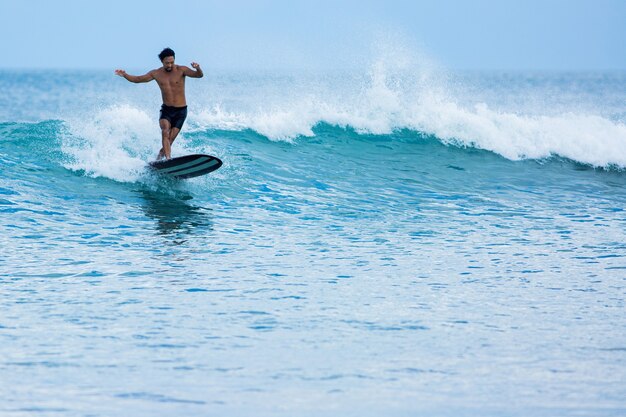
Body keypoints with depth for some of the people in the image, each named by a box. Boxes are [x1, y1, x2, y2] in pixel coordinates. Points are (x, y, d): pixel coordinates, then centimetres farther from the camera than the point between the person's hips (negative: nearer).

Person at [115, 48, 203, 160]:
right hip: (166, 110, 2)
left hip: (180, 111, -2)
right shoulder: (156, 73, 3)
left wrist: (198, 69, -43)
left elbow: (199, 75, -19)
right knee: (165, 131, -25)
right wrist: (125, 75, -6)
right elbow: (137, 79, 11)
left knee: (169, 140, -6)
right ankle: (168, 159, -36)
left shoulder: (181, 70, -7)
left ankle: (159, 157, 12)